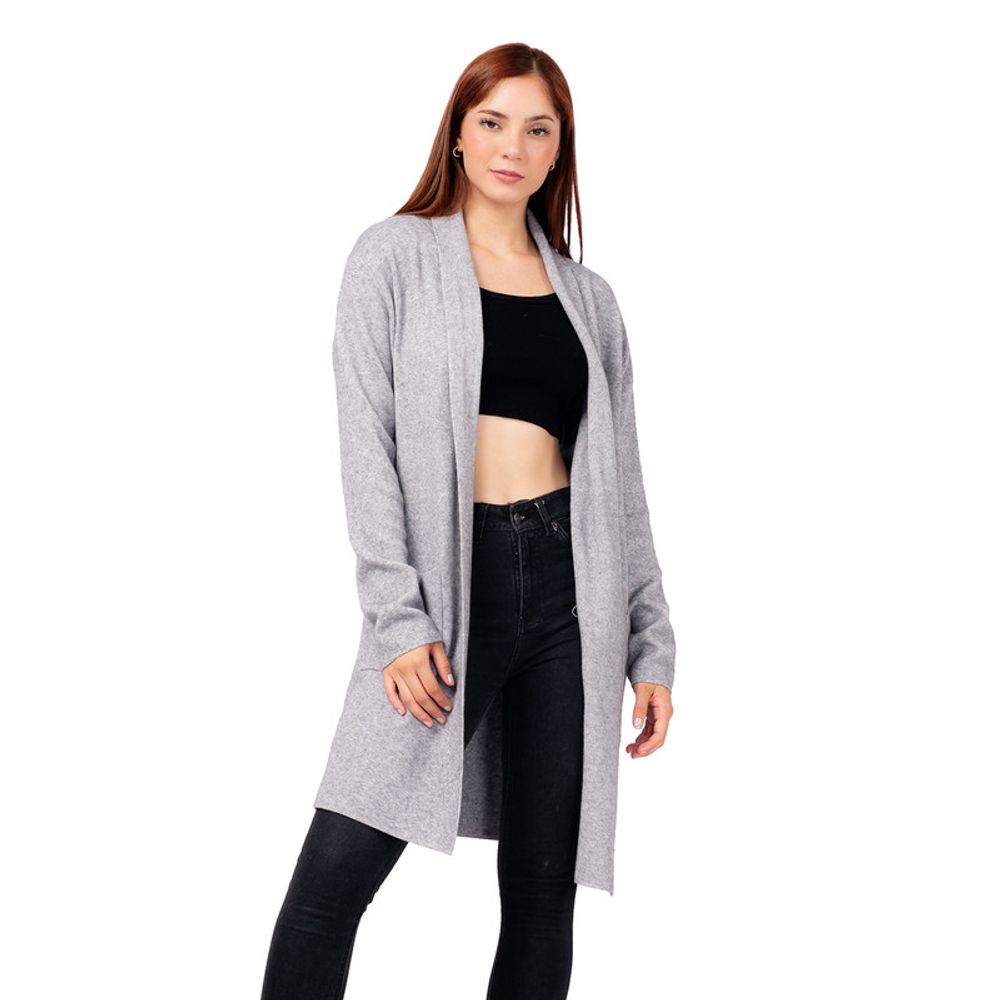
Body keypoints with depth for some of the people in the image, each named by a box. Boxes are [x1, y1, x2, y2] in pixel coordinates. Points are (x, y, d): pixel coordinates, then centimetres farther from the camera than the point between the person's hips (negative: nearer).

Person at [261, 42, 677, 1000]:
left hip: (570, 583, 3)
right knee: (335, 870, -12)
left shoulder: (587, 297, 15)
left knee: (543, 886, 6)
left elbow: (620, 479, 15)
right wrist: (398, 617, -14)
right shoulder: (395, 257, 5)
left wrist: (651, 643, 9)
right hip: (444, 578, -3)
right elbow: (366, 442, -3)